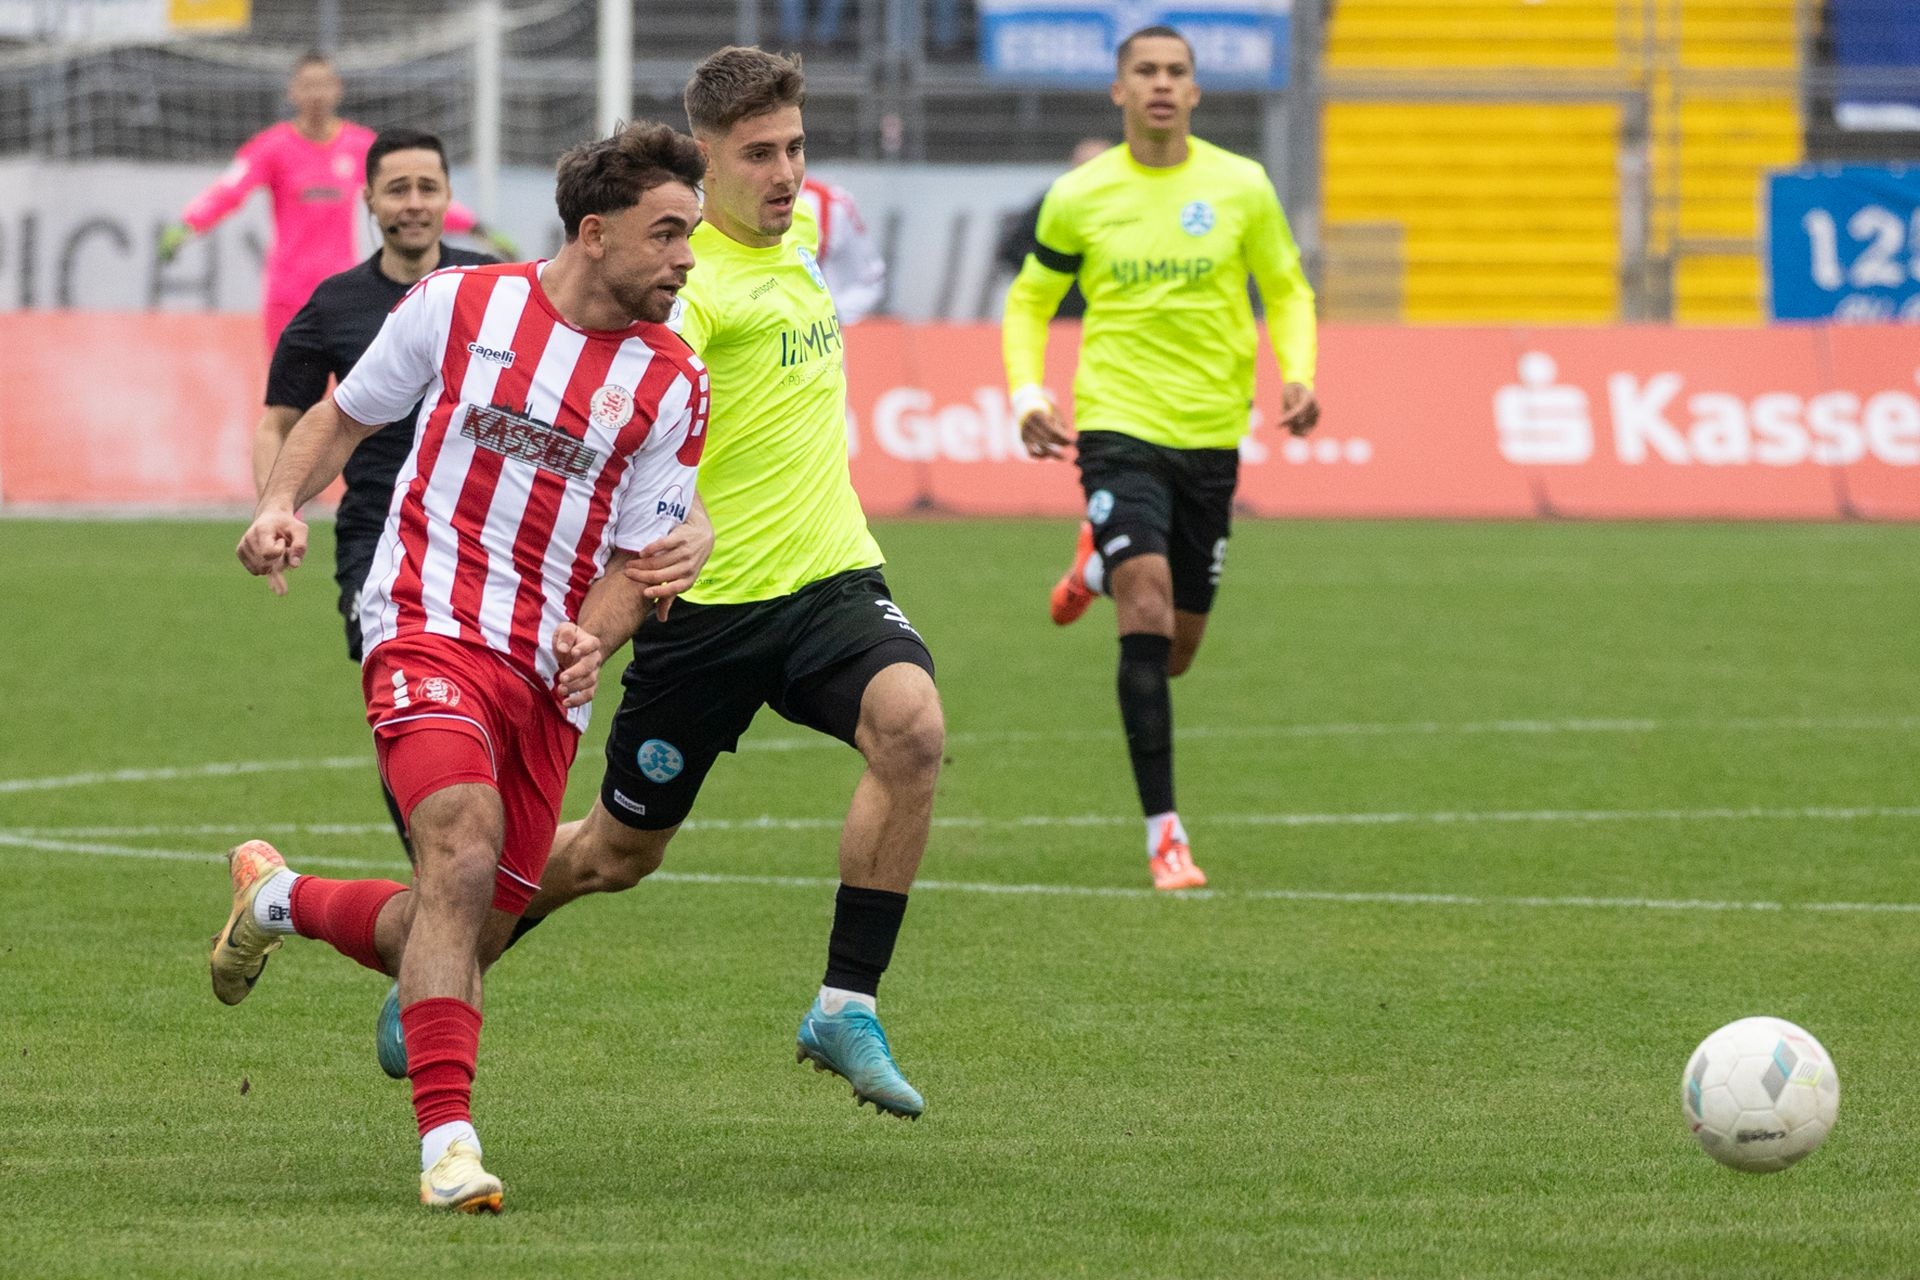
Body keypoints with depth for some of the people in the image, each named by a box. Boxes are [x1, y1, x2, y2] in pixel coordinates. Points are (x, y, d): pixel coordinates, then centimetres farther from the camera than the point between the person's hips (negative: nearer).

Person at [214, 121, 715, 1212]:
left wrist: (591, 640, -14)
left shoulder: (672, 384, 3)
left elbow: (640, 554, 6)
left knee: (456, 943, 7)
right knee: (463, 851, -27)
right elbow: (346, 413, 15)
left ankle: (281, 898, 37)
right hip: (430, 625, -4)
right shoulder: (459, 304, 0)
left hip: (549, 675, 4)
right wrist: (284, 502, -3)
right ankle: (448, 1142, -30)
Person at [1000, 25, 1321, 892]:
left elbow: (1287, 292, 12)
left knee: (1174, 653, 12)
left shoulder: (1240, 187, 1)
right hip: (1118, 429, -3)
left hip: (1211, 436, 3)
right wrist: (1026, 395, -5)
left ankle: (1099, 564, 47)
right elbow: (1029, 302, 12)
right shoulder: (1079, 198, -1)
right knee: (1148, 616, -21)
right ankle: (1163, 835, -17)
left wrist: (1298, 376, -7)